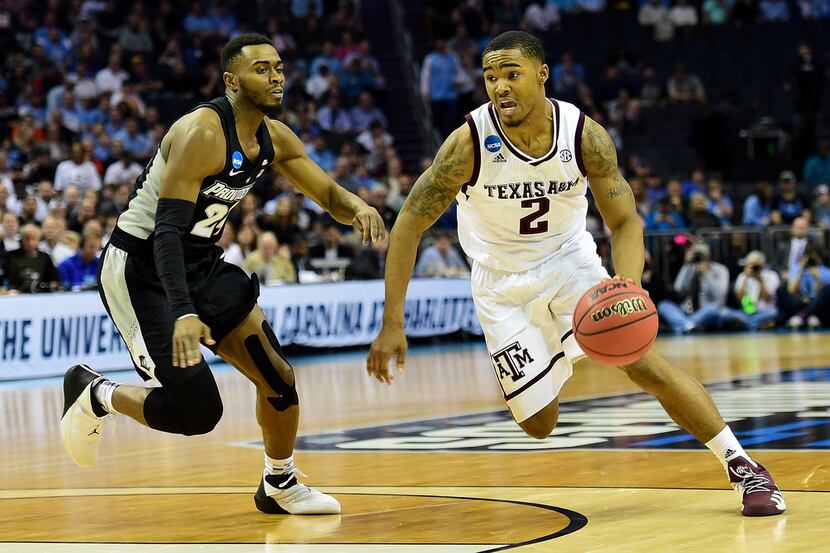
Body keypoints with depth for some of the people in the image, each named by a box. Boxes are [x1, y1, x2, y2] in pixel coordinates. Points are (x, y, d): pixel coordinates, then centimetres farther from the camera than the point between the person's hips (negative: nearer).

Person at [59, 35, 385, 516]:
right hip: (140, 268, -8)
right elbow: (167, 229, -31)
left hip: (201, 263, 8)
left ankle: (280, 485, 28)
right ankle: (95, 394, 12)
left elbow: (329, 193, 8)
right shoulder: (202, 133, -26)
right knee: (198, 412, -13)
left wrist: (359, 208, -18)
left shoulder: (275, 138, 0)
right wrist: (183, 313, -44)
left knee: (278, 377, 5)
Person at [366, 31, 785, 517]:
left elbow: (625, 221, -10)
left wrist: (628, 285, -32)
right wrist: (393, 325, -22)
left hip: (570, 263, 0)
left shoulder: (586, 136, -20)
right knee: (538, 424, -5)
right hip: (504, 285, 0)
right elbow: (409, 226, -18)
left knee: (644, 362, -17)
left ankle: (743, 467, -9)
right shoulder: (470, 144, -24)